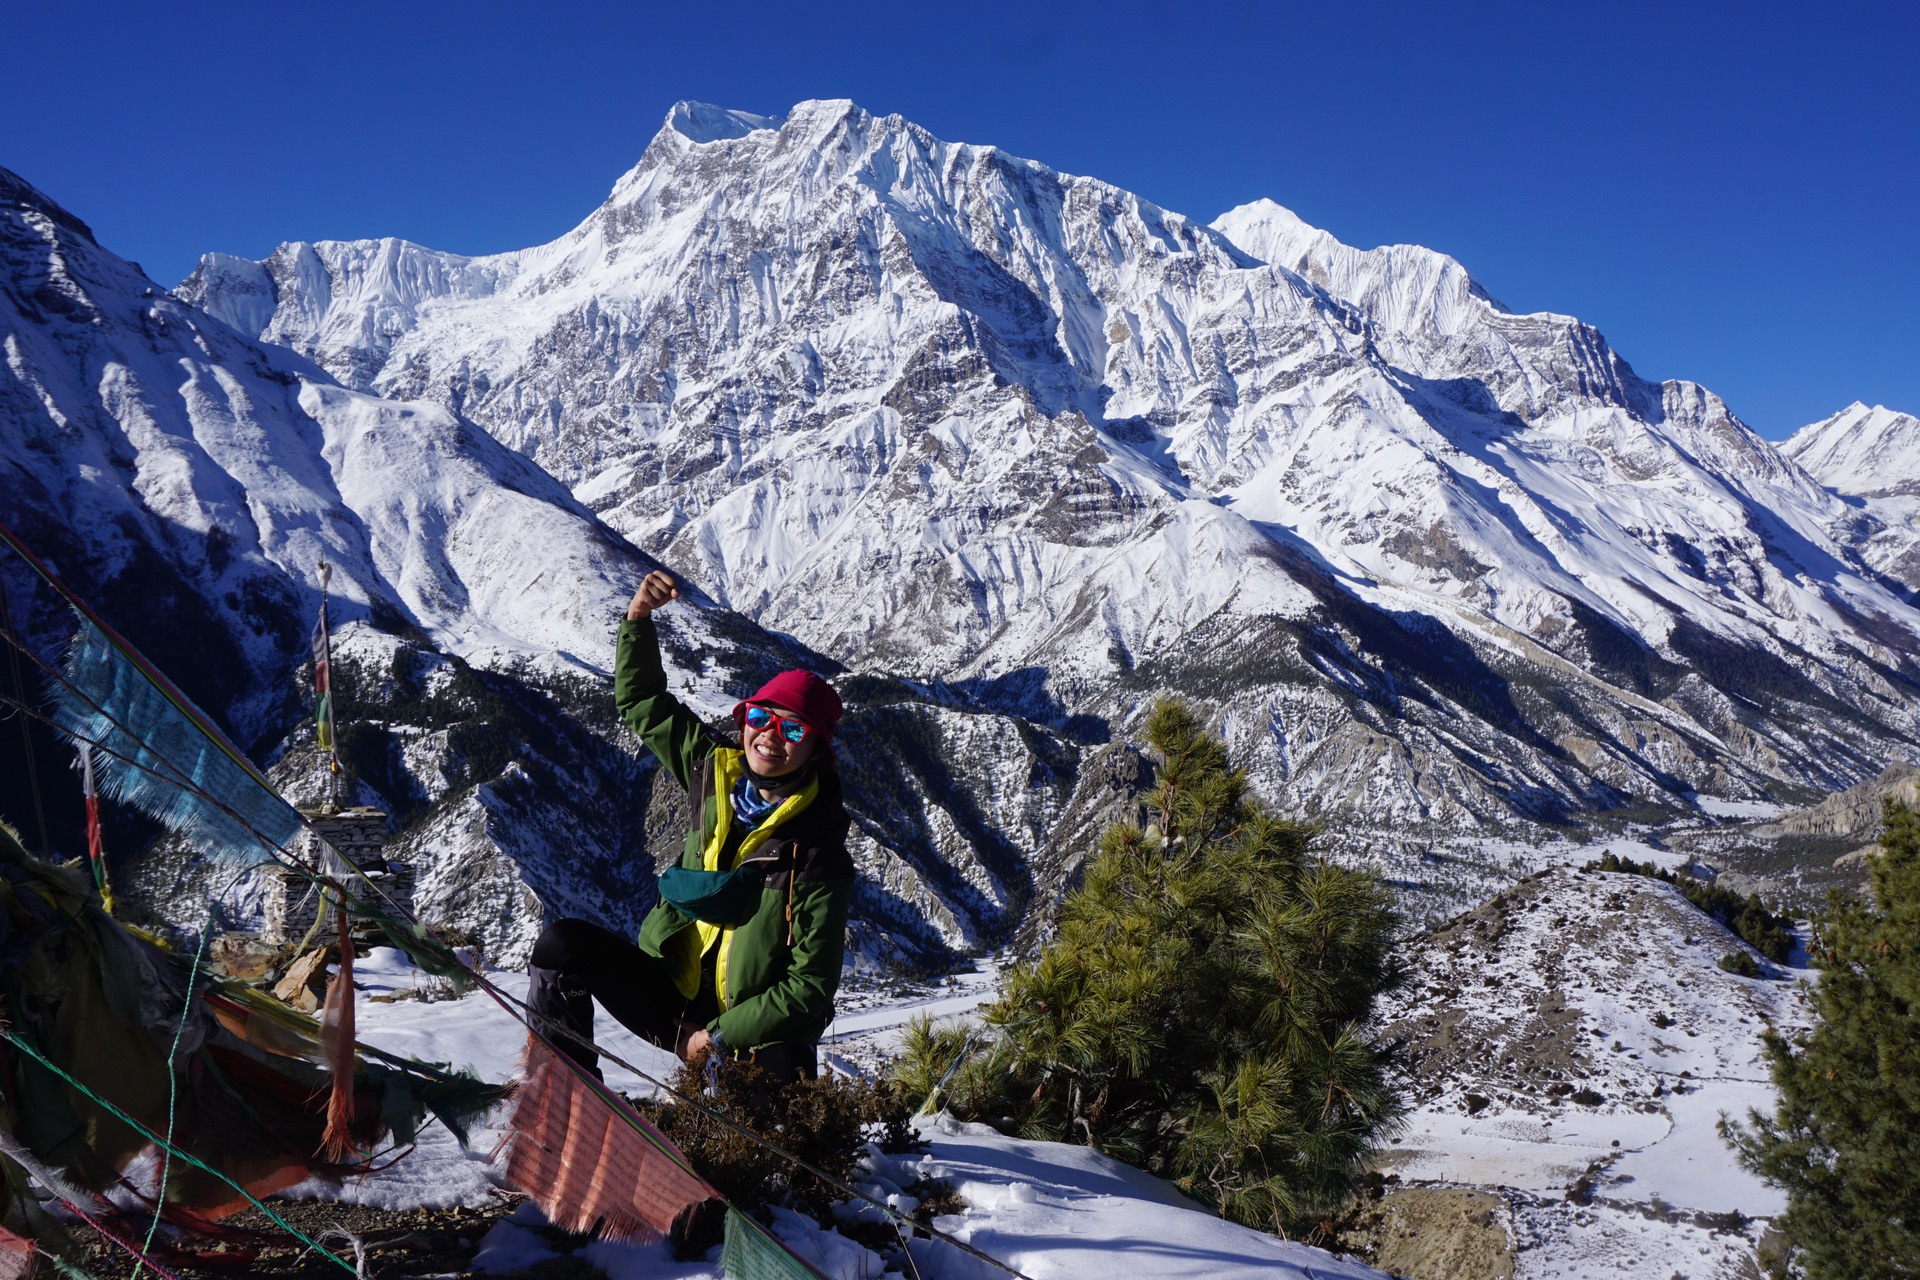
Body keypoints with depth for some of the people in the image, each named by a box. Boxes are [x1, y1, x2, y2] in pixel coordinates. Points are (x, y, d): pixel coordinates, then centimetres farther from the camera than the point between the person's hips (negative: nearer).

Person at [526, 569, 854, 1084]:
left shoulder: (820, 856, -17)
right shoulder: (714, 776, -2)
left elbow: (809, 988, -16)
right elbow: (640, 699, 10)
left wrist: (718, 1037, -17)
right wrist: (638, 619, -4)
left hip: (757, 1034, -5)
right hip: (674, 995, 5)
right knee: (563, 944, -13)